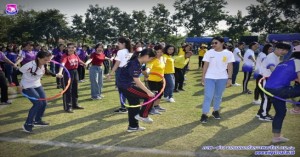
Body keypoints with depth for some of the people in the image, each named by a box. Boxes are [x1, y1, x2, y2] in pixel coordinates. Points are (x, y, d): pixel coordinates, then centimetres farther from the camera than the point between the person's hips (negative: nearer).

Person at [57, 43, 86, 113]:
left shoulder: (75, 55, 2)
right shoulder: (65, 56, -20)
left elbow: (79, 61, 22)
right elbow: (62, 64, -37)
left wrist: (85, 64, 35)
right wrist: (60, 72, -52)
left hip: (75, 72, 7)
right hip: (68, 73, -7)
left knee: (75, 89, 17)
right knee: (68, 90, 0)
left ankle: (75, 104, 32)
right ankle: (68, 107, 9)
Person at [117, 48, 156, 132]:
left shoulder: (137, 62, 5)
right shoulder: (135, 64, -24)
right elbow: (137, 81, -25)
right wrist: (148, 91, -22)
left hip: (126, 85, 10)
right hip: (126, 86, -10)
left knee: (134, 105, 19)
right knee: (150, 96, -9)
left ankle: (133, 126, 30)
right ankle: (142, 115, 7)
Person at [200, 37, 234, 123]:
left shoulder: (228, 53, -3)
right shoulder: (209, 52, -3)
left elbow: (230, 66, 0)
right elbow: (205, 65, 0)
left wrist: (229, 78, -3)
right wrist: (203, 76, -3)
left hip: (222, 78, 1)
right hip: (210, 77, -1)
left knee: (218, 96, 13)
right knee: (208, 96, -5)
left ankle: (216, 111, 30)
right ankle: (204, 114, 0)